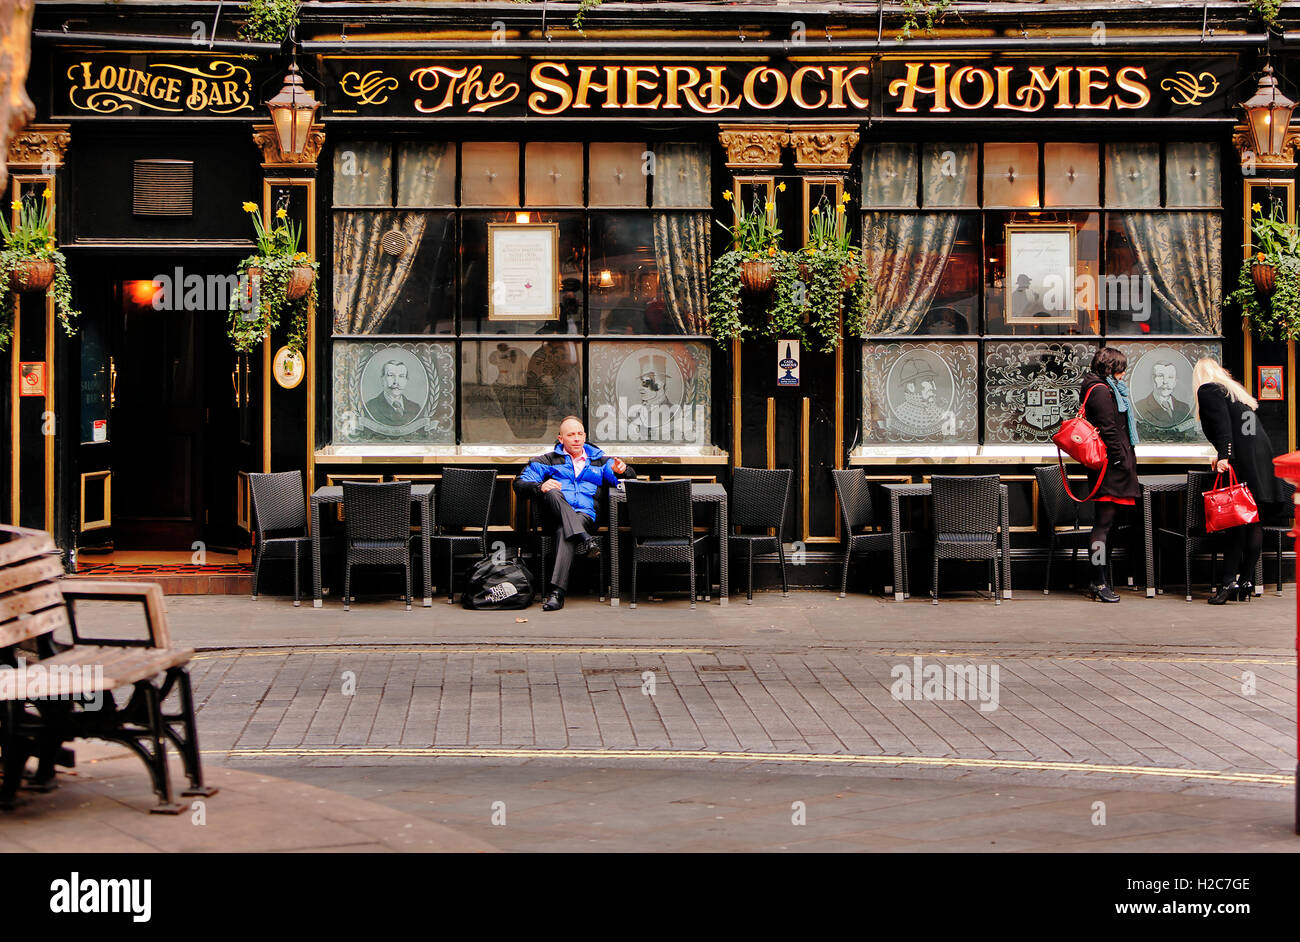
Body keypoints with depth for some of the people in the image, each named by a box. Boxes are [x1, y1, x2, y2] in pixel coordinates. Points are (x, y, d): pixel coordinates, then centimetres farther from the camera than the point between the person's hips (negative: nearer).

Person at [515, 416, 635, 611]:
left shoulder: (599, 461, 27)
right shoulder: (547, 460, 22)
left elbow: (631, 478, 21)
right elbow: (520, 483, 11)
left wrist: (621, 471, -5)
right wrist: (540, 487, -12)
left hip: (585, 516, -1)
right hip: (554, 516, 1)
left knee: (565, 531, -37)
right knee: (552, 494, -34)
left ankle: (557, 592, -48)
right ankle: (583, 537, -51)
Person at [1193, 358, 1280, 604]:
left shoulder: (1207, 391, 3)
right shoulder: (1235, 390, 27)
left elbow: (1222, 425, -12)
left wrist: (1224, 456, -19)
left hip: (1242, 463, -8)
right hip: (1263, 457, 8)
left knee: (1235, 521, -10)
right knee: (1254, 522, 6)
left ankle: (1231, 580, -13)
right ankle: (1247, 581, 8)